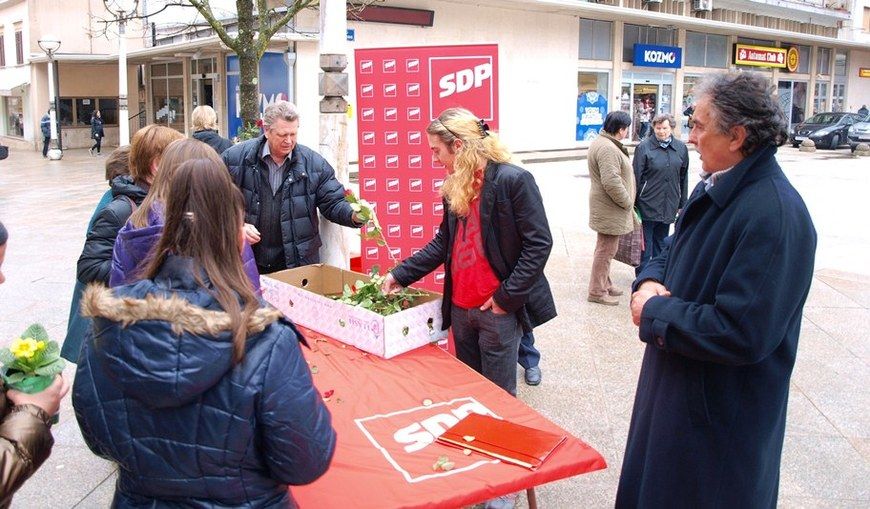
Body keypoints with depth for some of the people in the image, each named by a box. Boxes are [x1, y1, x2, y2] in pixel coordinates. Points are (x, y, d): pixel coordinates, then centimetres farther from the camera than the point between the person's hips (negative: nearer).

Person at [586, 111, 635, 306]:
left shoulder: (602, 142, 12)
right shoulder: (608, 149, -23)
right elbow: (612, 183, -29)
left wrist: (626, 201, 20)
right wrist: (628, 202, -16)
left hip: (607, 208, 11)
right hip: (611, 209, -11)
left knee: (605, 248, 20)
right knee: (606, 249, 0)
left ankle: (604, 284, 34)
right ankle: (597, 291, 10)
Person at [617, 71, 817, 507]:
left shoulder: (775, 214, -27)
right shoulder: (715, 187, 4)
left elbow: (740, 334, -31)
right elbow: (672, 253, 17)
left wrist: (655, 313, -19)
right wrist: (650, 282, -6)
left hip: (720, 417, -9)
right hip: (674, 386, 9)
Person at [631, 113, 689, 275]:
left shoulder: (681, 148, 6)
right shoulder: (644, 147, -6)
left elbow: (683, 178, 12)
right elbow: (636, 177, -6)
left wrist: (682, 204, 12)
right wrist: (634, 204, -7)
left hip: (669, 207, 4)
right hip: (648, 205, -4)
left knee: (661, 243, 16)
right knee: (645, 243, 2)